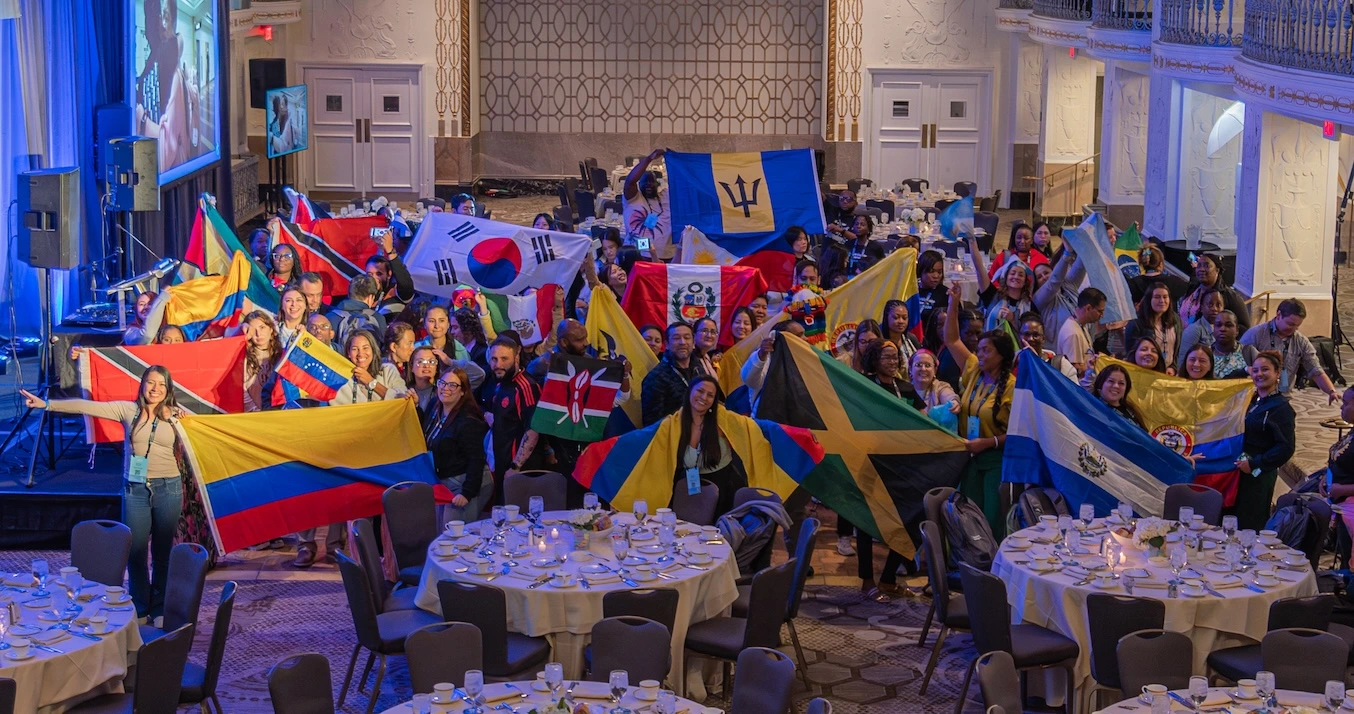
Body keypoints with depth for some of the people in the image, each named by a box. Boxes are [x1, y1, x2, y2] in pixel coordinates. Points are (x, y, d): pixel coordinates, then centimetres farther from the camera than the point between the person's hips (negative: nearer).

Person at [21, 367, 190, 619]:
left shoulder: (175, 414, 1)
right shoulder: (128, 410, -1)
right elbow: (88, 407, -9)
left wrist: (180, 423, -7)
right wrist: (46, 404, -15)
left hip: (168, 488, 0)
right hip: (135, 488, 0)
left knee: (163, 551, 8)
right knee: (135, 550, 4)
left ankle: (161, 610, 18)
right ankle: (139, 609, 18)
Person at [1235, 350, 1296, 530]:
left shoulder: (1281, 407, -10)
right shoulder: (1251, 401, 12)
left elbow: (1286, 448, -17)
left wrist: (1254, 464, -16)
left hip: (1259, 476, -7)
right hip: (1241, 471, 7)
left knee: (1250, 528, -3)